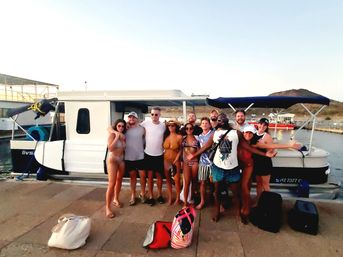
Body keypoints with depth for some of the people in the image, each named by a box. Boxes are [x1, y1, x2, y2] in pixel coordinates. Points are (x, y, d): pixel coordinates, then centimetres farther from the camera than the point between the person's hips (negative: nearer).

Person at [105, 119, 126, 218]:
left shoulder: (123, 136, 5)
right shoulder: (112, 135, -11)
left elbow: (124, 149, 10)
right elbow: (110, 148, -25)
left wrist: (123, 138, 0)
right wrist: (117, 137, -23)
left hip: (121, 160, 7)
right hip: (112, 160, -6)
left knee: (119, 180, 18)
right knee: (112, 184, -10)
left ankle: (116, 199, 38)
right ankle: (108, 208, -2)